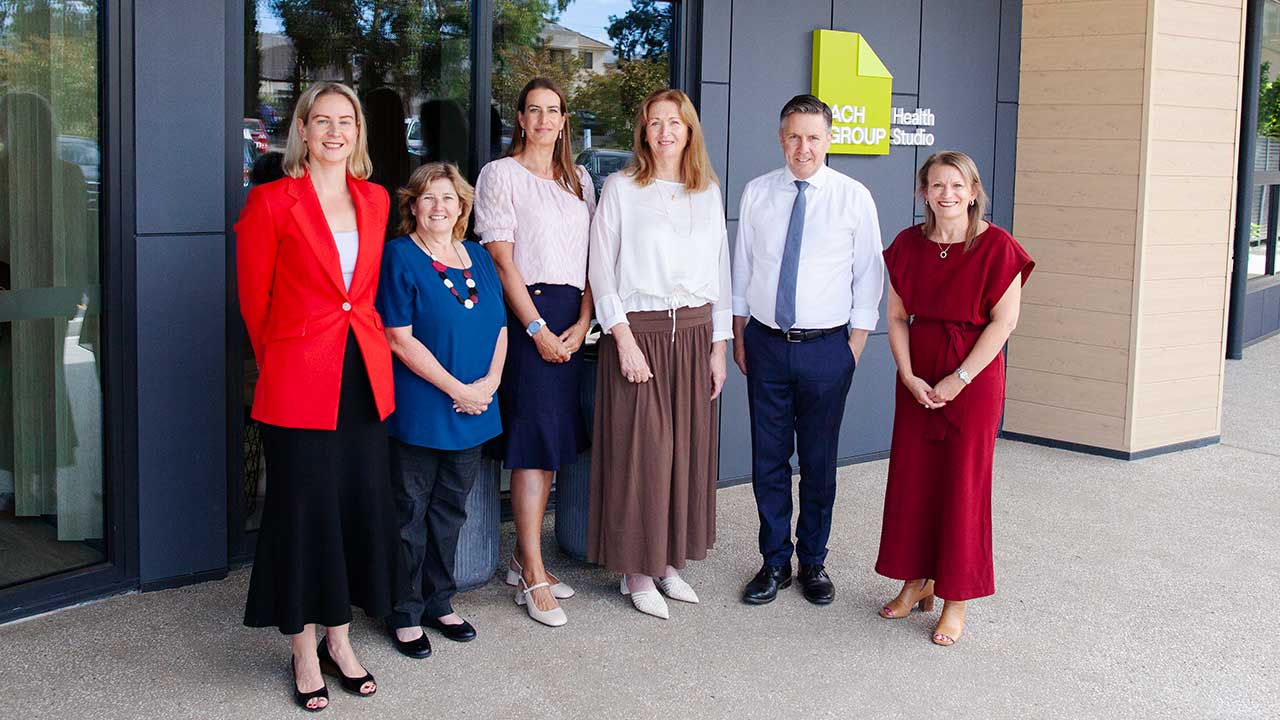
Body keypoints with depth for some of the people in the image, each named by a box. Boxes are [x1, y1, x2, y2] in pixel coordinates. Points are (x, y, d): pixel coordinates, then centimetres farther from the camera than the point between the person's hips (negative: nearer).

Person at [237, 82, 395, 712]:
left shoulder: (374, 200, 10)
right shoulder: (271, 201, -5)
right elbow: (254, 298, 0)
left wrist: (363, 348, 13)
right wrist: (281, 366, 7)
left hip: (365, 376, 5)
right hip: (299, 381, -5)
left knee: (361, 503, 9)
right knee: (305, 510, 2)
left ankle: (339, 640, 24)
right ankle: (305, 654, 16)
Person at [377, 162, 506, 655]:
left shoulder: (478, 258, 11)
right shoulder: (399, 257, -9)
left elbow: (499, 327, 12)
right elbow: (400, 338, -15)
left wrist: (489, 381, -6)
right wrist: (458, 390, -16)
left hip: (473, 409, 6)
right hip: (419, 408, -6)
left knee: (450, 508, 15)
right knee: (411, 512, 4)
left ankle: (439, 603, 27)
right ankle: (406, 613, 15)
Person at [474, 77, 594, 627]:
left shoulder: (579, 179, 16)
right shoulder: (500, 174, 0)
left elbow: (589, 257, 12)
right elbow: (502, 259, -7)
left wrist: (582, 323, -1)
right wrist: (537, 328, -12)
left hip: (572, 318, 6)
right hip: (526, 313, -6)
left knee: (552, 439, 7)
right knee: (536, 440, -8)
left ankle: (524, 557, 18)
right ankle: (533, 578, -4)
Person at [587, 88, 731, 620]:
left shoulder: (708, 193, 11)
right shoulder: (621, 188, -1)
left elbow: (719, 271, 12)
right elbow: (602, 271, -5)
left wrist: (719, 345, 7)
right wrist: (623, 340, -13)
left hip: (693, 333, 4)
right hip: (638, 331, -4)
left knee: (687, 449, 7)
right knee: (641, 450, -3)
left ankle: (669, 559, 20)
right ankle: (637, 570, 9)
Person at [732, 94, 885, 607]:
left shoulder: (854, 198, -3)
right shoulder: (757, 193, 3)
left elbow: (868, 276, 0)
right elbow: (742, 267, 10)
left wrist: (855, 344, -3)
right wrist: (739, 335, 10)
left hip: (827, 348, -2)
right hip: (766, 343, 2)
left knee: (819, 461, 8)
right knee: (768, 459, 7)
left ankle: (813, 562, 23)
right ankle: (775, 562, 20)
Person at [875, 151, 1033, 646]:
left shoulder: (996, 247, -10)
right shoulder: (909, 245, 3)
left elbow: (1004, 321, -11)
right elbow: (897, 317, 5)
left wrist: (959, 379, -14)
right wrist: (909, 376, -7)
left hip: (974, 377, -4)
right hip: (917, 378, 4)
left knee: (963, 484, 1)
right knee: (911, 478, 9)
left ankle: (955, 602, 11)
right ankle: (916, 582, 25)